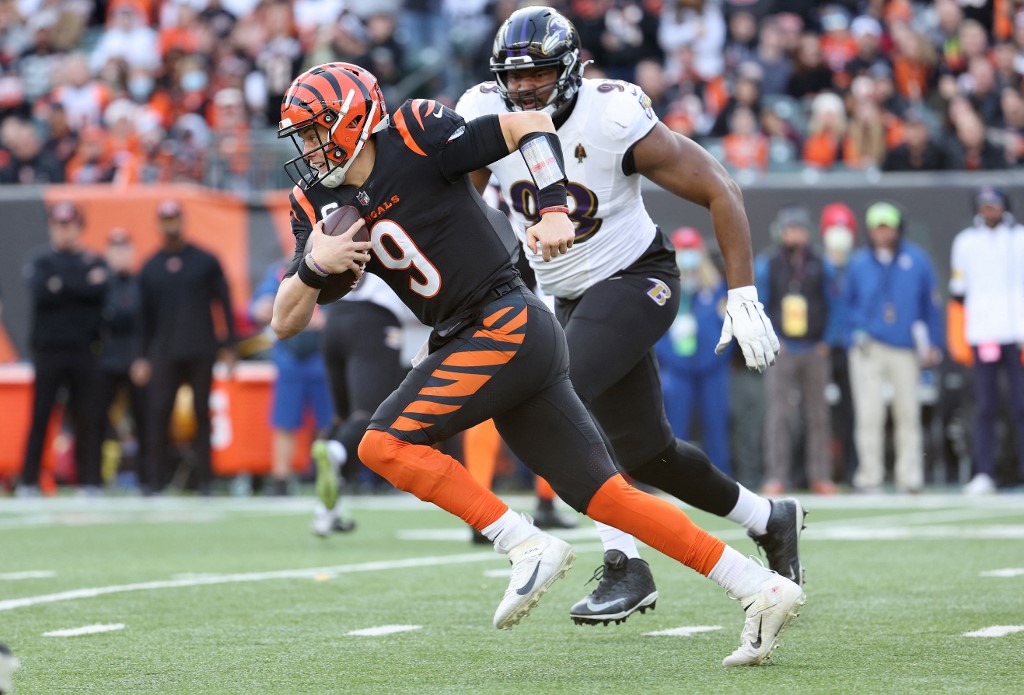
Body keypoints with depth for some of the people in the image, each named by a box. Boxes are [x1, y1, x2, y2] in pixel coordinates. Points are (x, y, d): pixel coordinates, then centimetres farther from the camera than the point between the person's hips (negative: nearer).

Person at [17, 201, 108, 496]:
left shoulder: (95, 263, 12)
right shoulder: (40, 264, 10)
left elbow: (102, 291, -8)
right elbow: (40, 293, -10)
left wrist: (62, 286, -7)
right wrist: (83, 286, -7)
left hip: (84, 351, 1)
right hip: (48, 350, -1)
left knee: (86, 418, 0)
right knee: (39, 416, -3)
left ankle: (90, 481, 3)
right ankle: (28, 481, -2)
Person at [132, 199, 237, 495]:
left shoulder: (205, 261, 6)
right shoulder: (150, 268, 11)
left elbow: (225, 304, 7)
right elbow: (146, 315, 12)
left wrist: (229, 347, 1)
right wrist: (143, 357, 7)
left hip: (201, 352, -1)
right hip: (164, 354, 1)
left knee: (202, 413, 0)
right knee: (158, 413, -7)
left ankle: (204, 479, 5)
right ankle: (155, 479, -4)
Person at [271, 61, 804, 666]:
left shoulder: (415, 138, -9)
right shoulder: (321, 206, 11)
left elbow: (533, 124, -7)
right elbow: (285, 323, 9)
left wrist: (554, 209, -19)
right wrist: (315, 266, -11)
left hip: (507, 325, -8)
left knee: (385, 444, -14)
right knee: (603, 496, 3)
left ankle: (529, 547, -13)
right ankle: (765, 591, 3)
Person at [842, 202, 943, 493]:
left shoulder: (916, 260, 4)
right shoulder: (859, 263, 5)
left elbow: (930, 303, 7)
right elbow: (847, 303, 14)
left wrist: (933, 344, 3)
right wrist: (857, 331, -2)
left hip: (906, 349, 0)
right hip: (869, 347, 0)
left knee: (908, 413, 3)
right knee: (869, 414, -7)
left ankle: (909, 476, 8)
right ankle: (869, 475, -2)